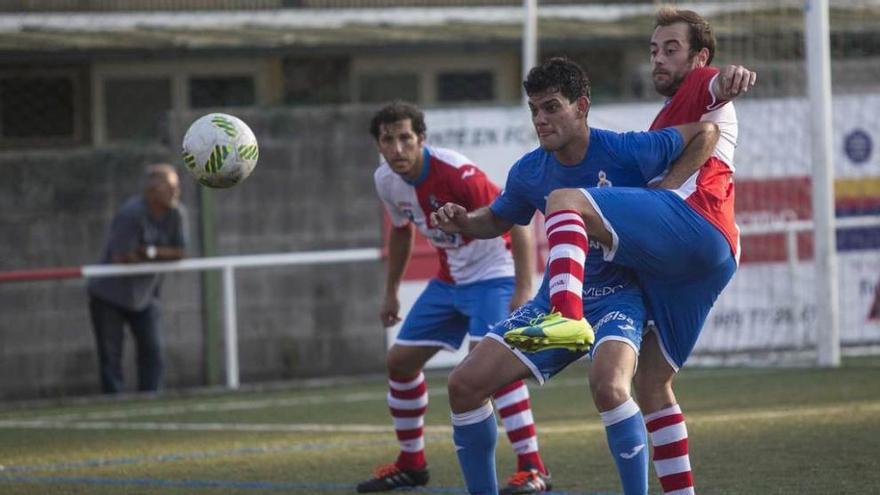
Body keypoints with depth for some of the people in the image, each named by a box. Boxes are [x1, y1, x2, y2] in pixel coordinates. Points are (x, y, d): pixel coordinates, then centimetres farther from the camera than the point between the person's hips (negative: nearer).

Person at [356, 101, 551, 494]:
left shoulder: (456, 174, -27)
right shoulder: (387, 181, -4)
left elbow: (514, 221, -24)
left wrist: (523, 290, -28)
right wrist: (391, 293, 21)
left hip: (493, 274, -8)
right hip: (449, 281, 8)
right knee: (400, 360, 8)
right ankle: (411, 463, 26)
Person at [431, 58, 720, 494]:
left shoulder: (625, 151, -17)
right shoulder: (529, 172, -2)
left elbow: (707, 133, -7)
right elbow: (497, 220, 18)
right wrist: (463, 223, -4)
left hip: (618, 295, -6)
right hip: (555, 300, 6)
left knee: (608, 386, -36)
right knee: (464, 385, -4)